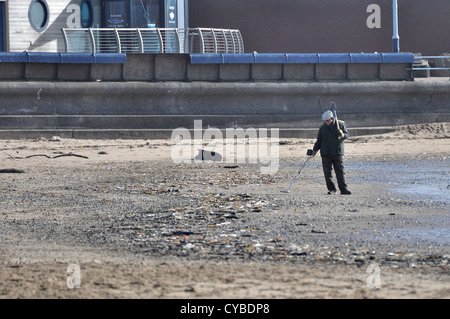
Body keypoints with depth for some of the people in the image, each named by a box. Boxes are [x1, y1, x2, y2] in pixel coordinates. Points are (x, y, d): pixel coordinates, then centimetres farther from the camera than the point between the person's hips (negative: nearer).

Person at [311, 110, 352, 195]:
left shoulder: (341, 124, 3)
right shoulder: (322, 127, 9)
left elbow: (346, 135, 4)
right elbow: (319, 140, 15)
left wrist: (342, 135, -19)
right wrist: (315, 150, 5)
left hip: (338, 153, -2)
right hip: (326, 154, 2)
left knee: (340, 171, -6)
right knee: (327, 172, 1)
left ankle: (343, 189, -6)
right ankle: (331, 189, 10)